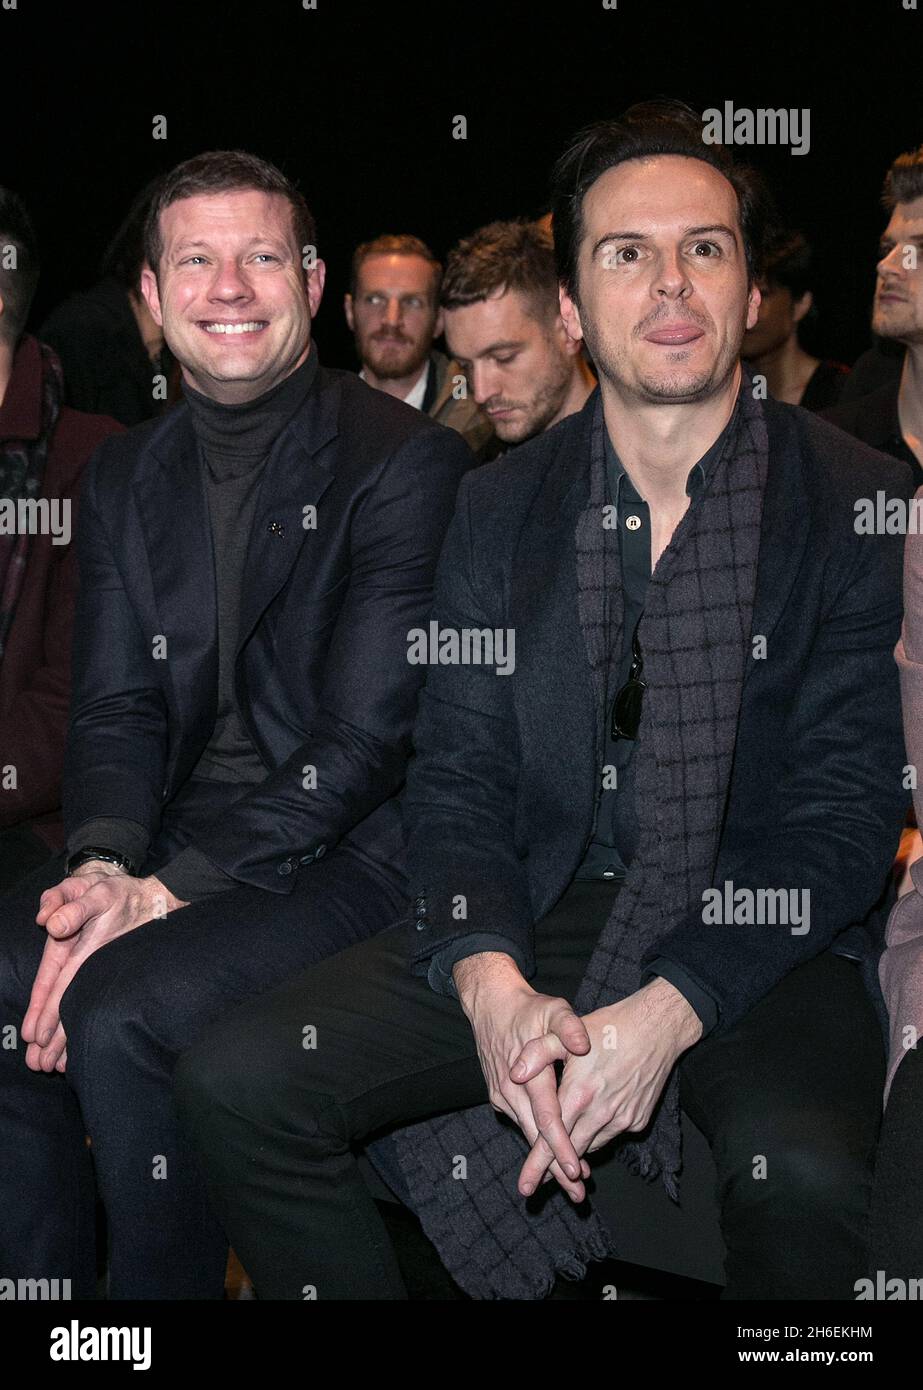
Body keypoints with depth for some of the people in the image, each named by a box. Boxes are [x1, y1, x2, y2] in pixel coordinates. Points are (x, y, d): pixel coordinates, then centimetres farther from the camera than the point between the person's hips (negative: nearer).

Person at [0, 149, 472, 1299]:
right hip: (168, 849, 6)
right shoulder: (126, 475, 11)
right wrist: (102, 864, -15)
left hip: (350, 853, -6)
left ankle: (159, 1288, -3)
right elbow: (116, 707, 7)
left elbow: (367, 740, -15)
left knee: (119, 1011, -27)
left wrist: (165, 890, -20)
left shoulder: (410, 462, -10)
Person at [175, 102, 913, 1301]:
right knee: (234, 1079, -15)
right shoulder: (500, 507, 7)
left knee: (805, 1169, -34)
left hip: (759, 933, -3)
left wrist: (668, 1010, -22)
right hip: (537, 920, 3)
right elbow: (456, 775, 3)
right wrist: (493, 986, -18)